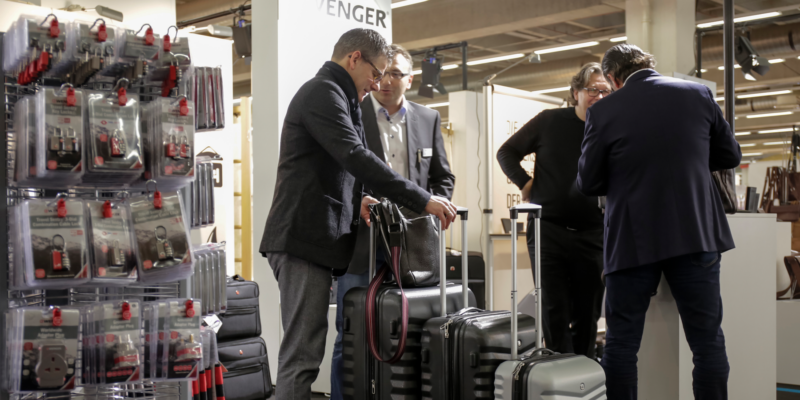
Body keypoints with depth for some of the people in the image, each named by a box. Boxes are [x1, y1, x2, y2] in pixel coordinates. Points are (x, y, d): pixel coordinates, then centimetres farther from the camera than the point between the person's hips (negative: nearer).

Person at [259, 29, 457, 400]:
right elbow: (356, 157, -21)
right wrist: (423, 200, -20)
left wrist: (355, 198, 9)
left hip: (311, 238, 10)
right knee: (302, 355, -10)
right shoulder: (323, 92, -9)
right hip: (304, 239, -10)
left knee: (304, 351, 12)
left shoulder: (330, 94, 24)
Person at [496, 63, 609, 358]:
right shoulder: (550, 121, 2)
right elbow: (507, 152, 9)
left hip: (592, 234, 2)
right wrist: (524, 182, -1)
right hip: (548, 230, -1)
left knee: (587, 315, 9)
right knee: (555, 311, -1)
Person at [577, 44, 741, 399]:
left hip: (633, 240, -2)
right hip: (696, 235, 2)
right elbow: (730, 156, 11)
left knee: (621, 343, 8)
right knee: (708, 340, 9)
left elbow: (588, 183, 0)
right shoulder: (698, 94, 2)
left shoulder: (603, 111, -6)